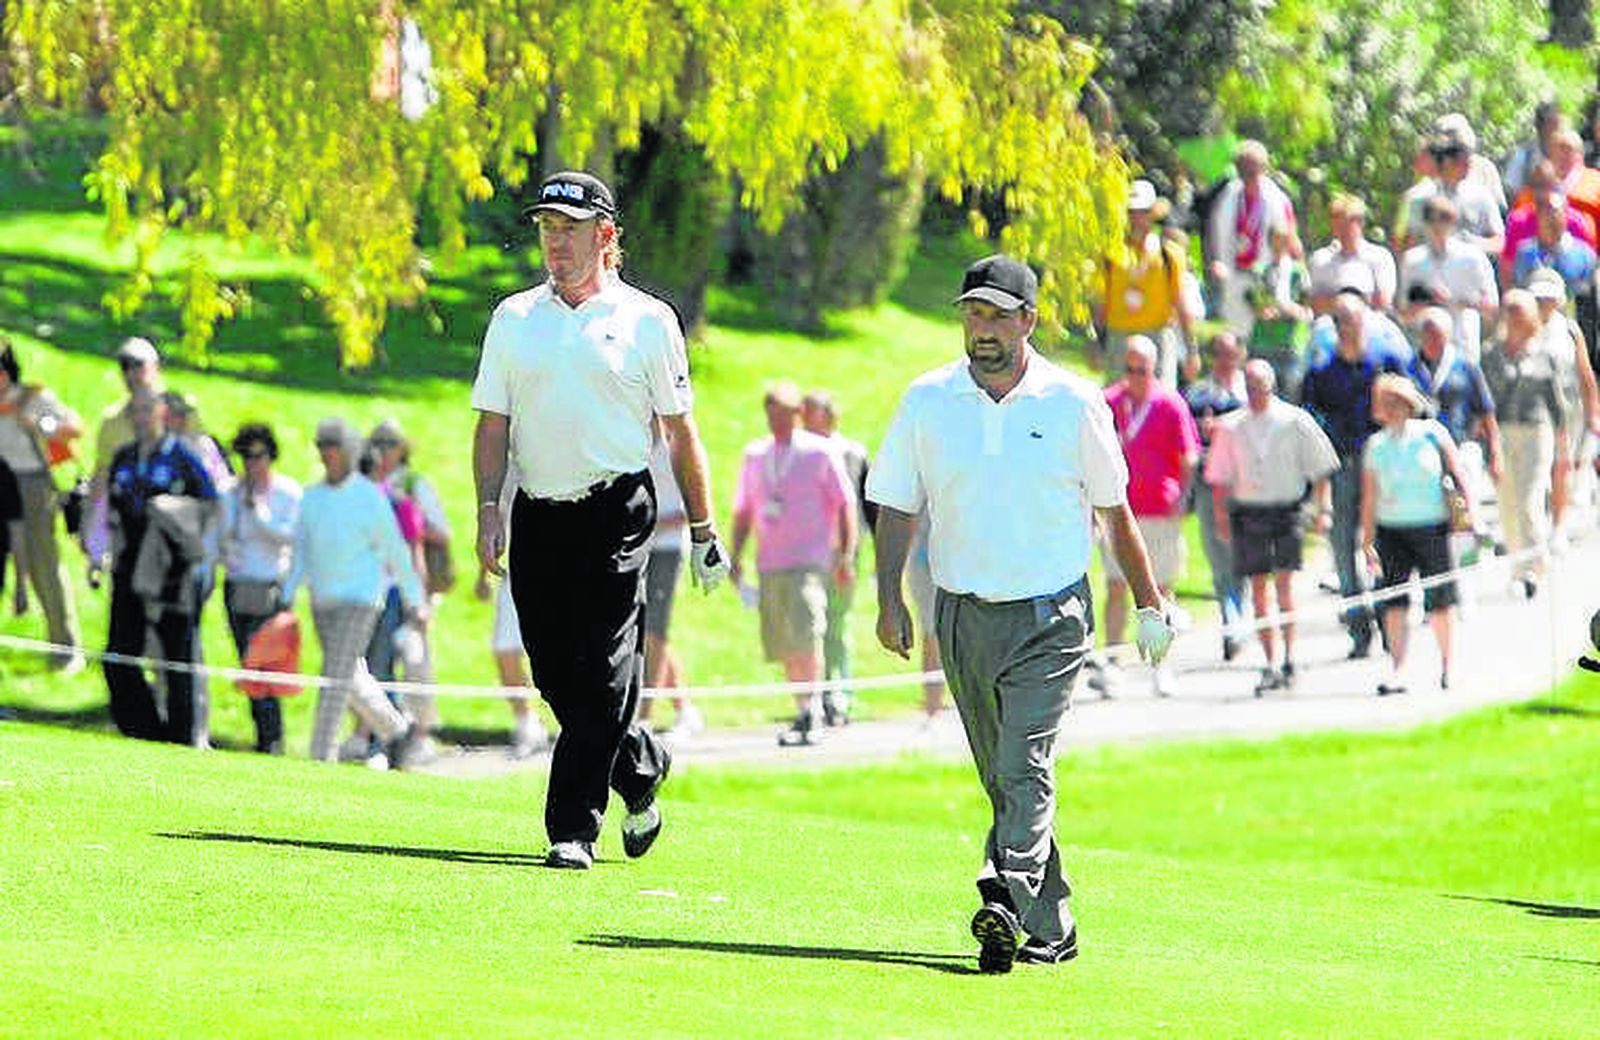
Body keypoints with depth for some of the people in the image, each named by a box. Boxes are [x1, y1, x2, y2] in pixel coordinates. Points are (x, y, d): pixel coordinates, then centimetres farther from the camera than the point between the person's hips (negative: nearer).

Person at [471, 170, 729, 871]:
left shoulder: (647, 320, 4)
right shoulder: (515, 318, 12)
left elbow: (680, 431, 6)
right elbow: (493, 423, 11)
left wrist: (702, 531, 5)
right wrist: (488, 511, -2)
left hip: (616, 516, -4)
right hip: (538, 517, 4)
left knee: (603, 675, -11)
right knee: (555, 674, 4)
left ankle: (574, 829, -9)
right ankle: (641, 770, 28)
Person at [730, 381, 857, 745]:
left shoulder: (820, 452, 2)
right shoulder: (755, 454, 15)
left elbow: (845, 505, 3)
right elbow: (743, 510, 22)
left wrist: (846, 556, -4)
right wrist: (736, 557, 13)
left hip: (809, 561, -5)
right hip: (769, 564, 5)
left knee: (806, 636, -20)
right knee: (783, 646, 4)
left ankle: (810, 712, -20)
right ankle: (805, 715, 13)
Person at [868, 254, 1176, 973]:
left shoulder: (1073, 402, 0)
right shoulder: (927, 400, 5)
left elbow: (1113, 510, 9)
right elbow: (896, 505, 9)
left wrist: (1149, 605, 12)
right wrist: (889, 597, -2)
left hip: (1051, 617, -3)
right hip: (964, 617, 4)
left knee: (1024, 768, -19)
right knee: (1003, 780, 9)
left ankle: (1007, 907, -31)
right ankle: (1050, 928, 18)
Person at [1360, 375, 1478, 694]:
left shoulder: (1432, 434, 0)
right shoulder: (1375, 446, 7)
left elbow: (1459, 476, 3)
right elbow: (1369, 498, 9)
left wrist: (1471, 518, -3)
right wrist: (1367, 541, 6)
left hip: (1432, 528, -2)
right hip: (1392, 531, 2)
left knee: (1438, 602, 2)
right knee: (1393, 602, -7)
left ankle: (1446, 665, 17)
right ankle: (1397, 672, -3)